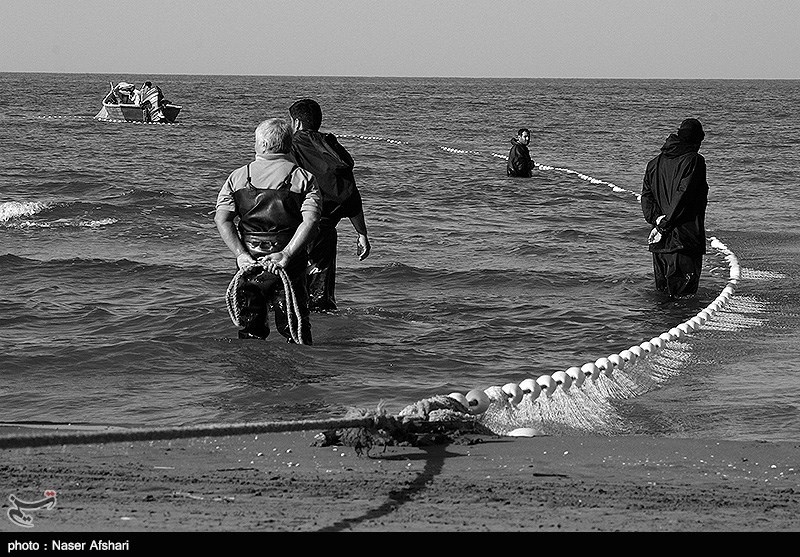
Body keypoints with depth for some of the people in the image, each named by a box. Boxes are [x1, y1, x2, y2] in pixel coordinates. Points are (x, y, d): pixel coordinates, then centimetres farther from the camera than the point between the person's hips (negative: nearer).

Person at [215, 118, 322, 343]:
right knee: (295, 329, 4)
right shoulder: (303, 178, -1)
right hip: (289, 264, -2)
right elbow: (310, 220, -15)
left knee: (250, 329, 11)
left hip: (249, 261, 2)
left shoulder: (238, 177, 5)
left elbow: (222, 219, -5)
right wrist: (286, 254, -20)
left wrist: (241, 254, -11)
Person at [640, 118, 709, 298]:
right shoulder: (694, 161, -8)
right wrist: (664, 226, -14)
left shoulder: (655, 163, 14)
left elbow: (646, 196, 7)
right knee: (684, 295, -5)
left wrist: (657, 219, -5)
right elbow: (683, 195, -16)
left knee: (661, 293, 14)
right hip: (685, 239, -7)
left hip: (660, 243, 7)